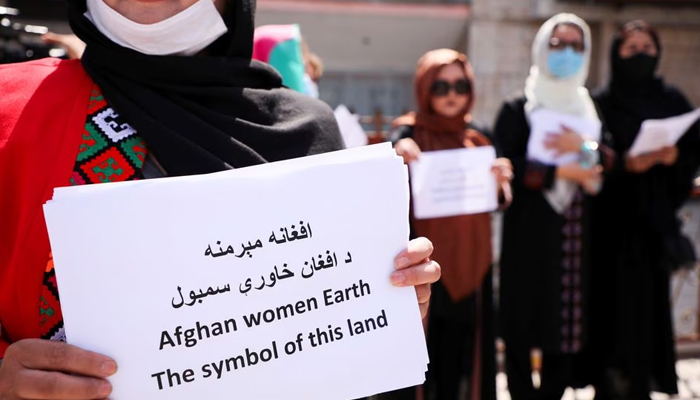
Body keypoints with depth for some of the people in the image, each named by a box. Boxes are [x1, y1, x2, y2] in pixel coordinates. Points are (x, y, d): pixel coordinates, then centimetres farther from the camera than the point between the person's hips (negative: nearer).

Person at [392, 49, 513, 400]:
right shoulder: (410, 134, -4)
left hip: (471, 262, 4)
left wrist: (501, 182, -14)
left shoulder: (478, 137, 10)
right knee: (425, 353, -5)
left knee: (468, 352, 10)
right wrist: (399, 156, -38)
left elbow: (496, 200, 8)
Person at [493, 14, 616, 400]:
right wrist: (561, 171, -12)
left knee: (568, 316, 3)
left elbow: (614, 162, 6)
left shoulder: (592, 110, 15)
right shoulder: (518, 109, 2)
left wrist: (583, 148, -12)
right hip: (531, 231, -4)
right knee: (525, 318, -4)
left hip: (576, 233, 4)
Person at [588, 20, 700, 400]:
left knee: (651, 298, 5)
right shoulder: (601, 103, -1)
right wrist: (624, 163, -20)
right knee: (616, 300, -4)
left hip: (656, 217, 3)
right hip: (615, 218, -3)